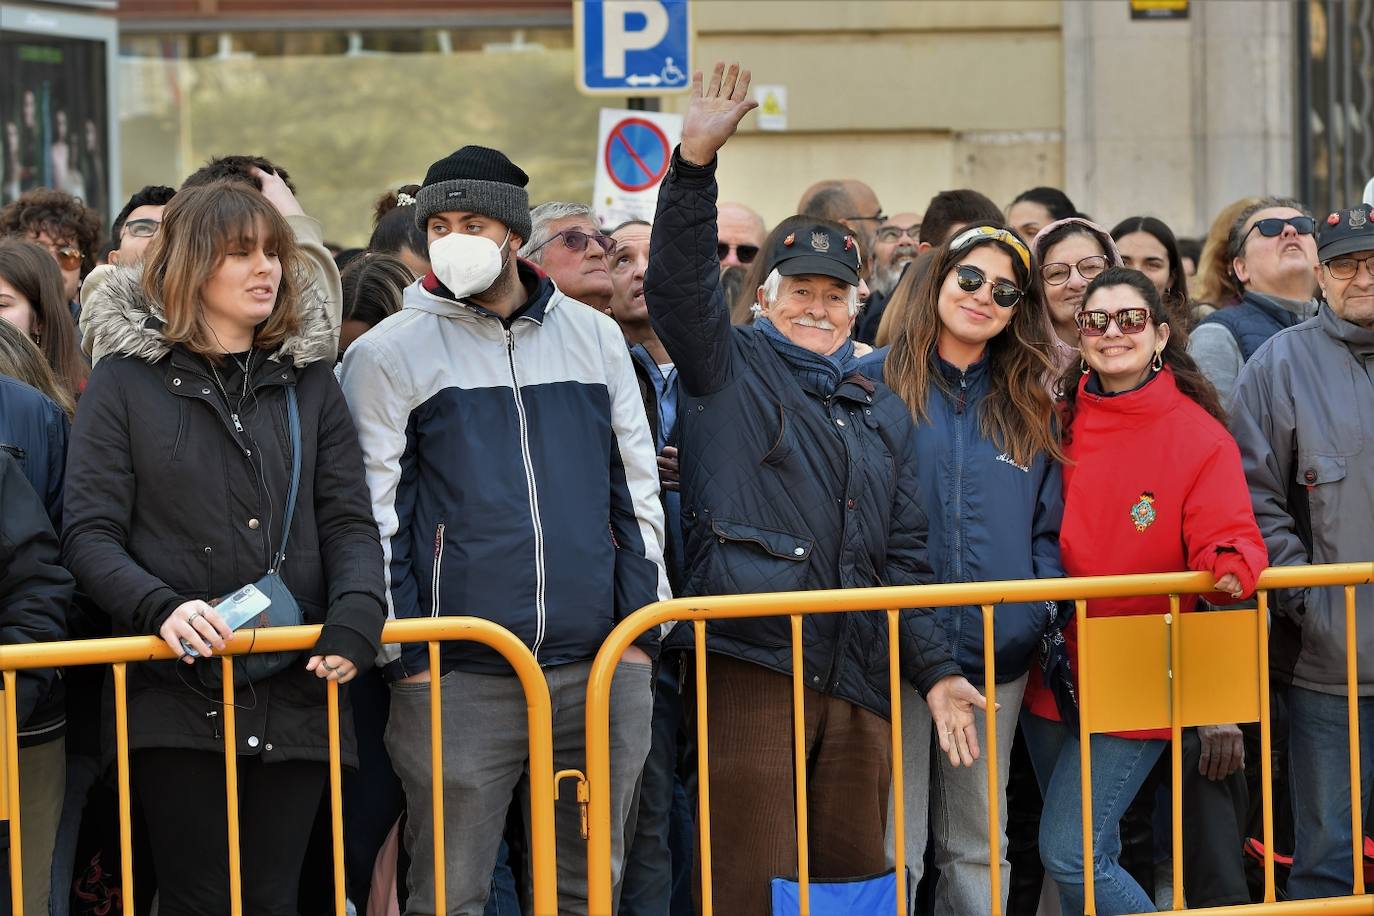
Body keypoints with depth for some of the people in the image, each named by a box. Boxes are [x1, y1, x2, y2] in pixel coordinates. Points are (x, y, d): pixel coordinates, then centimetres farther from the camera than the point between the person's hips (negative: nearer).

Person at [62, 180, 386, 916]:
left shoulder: (308, 379, 13)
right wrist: (159, 607, -21)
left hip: (293, 698, 3)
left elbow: (348, 521, 9)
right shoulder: (126, 380, 3)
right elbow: (88, 534, -2)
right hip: (177, 694, -3)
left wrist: (356, 615, -12)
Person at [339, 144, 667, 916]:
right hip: (458, 678, -3)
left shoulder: (595, 338, 11)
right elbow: (374, 515, 0)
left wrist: (641, 627, 8)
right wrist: (404, 656, -6)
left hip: (601, 668, 3)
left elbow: (636, 489, 14)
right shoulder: (389, 354, 1)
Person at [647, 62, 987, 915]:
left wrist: (936, 669, 12)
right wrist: (696, 163, -21)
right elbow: (680, 284, -9)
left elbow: (904, 557, 21)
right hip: (750, 662, -5)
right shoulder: (729, 369, 9)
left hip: (858, 683, 5)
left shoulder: (884, 412, 22)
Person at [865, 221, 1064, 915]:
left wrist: (1044, 621, -1)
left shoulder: (1029, 406, 12)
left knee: (977, 847, 12)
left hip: (998, 657, 4)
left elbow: (1047, 528, 14)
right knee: (892, 848, -3)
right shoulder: (874, 384, 0)